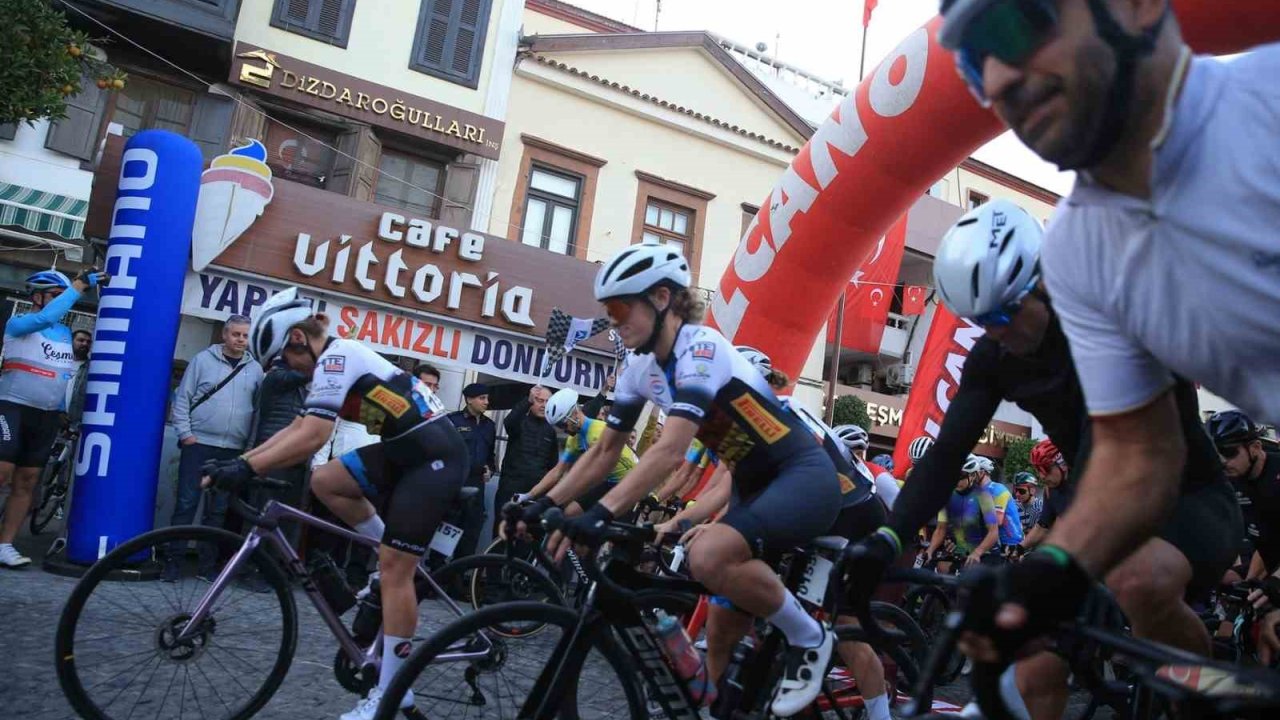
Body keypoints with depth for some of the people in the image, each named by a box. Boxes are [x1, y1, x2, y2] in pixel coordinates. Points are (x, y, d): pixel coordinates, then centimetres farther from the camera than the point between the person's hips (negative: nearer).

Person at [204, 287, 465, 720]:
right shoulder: (338, 359, 16)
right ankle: (399, 558, 15)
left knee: (393, 568, -8)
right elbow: (296, 428, 16)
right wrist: (238, 460, 9)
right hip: (406, 450, 10)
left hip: (435, 455, -10)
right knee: (325, 481, 3)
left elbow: (311, 437, -26)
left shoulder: (335, 358, -14)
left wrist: (247, 468, -24)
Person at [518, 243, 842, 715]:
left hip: (805, 477, -9)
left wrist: (602, 513, -43)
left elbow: (671, 451, -35)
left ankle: (809, 639, -10)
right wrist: (543, 505, -1)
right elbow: (604, 454, 8)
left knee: (708, 557, -32)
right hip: (756, 487, 9)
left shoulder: (700, 347, -23)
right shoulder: (640, 368, 3)